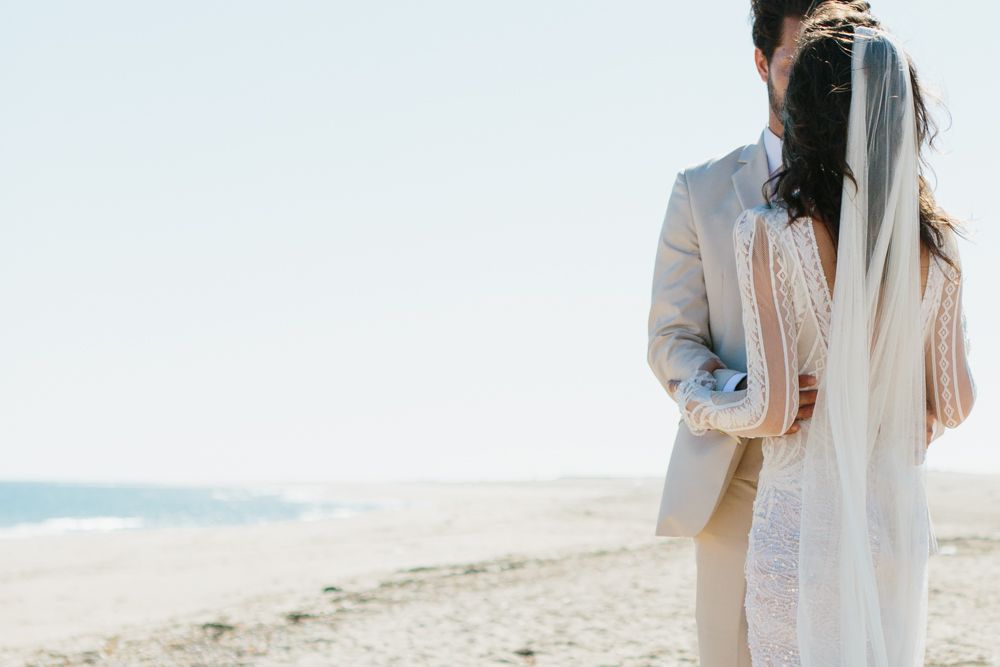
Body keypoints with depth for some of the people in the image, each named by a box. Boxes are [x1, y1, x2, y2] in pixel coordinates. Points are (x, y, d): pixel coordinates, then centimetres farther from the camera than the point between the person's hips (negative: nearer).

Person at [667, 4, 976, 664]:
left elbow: (772, 410, -15)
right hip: (900, 522, 4)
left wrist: (697, 400, 5)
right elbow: (955, 403, 5)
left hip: (802, 525, -4)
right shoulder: (935, 242, -1)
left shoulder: (768, 235, -13)